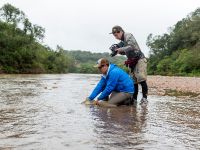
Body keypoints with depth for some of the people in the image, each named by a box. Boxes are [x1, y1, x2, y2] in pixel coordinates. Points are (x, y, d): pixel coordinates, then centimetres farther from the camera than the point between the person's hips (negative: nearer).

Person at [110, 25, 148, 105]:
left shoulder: (128, 36, -12)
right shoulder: (123, 40, 13)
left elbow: (131, 47, -27)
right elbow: (125, 52, 18)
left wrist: (121, 49, -24)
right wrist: (118, 50, 1)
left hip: (139, 59, -9)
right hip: (132, 61, 9)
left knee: (141, 79, -13)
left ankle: (144, 98, -8)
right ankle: (134, 98, 12)